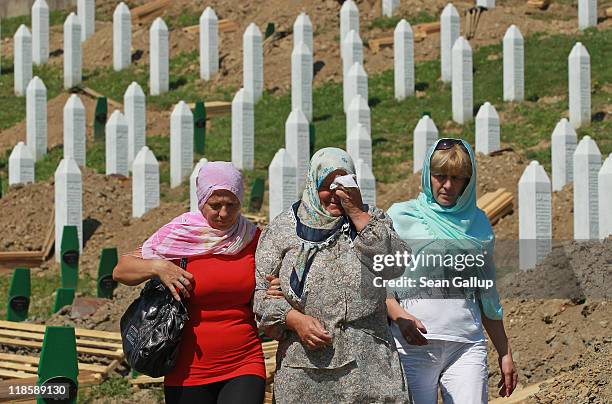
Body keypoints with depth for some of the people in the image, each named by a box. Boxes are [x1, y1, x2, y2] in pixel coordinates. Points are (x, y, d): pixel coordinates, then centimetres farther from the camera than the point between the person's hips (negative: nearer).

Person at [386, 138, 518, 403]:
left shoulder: (478, 222, 16)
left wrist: (505, 353, 21)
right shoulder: (401, 216, 7)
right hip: (414, 343, -2)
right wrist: (399, 316, -16)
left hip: (467, 344, 2)